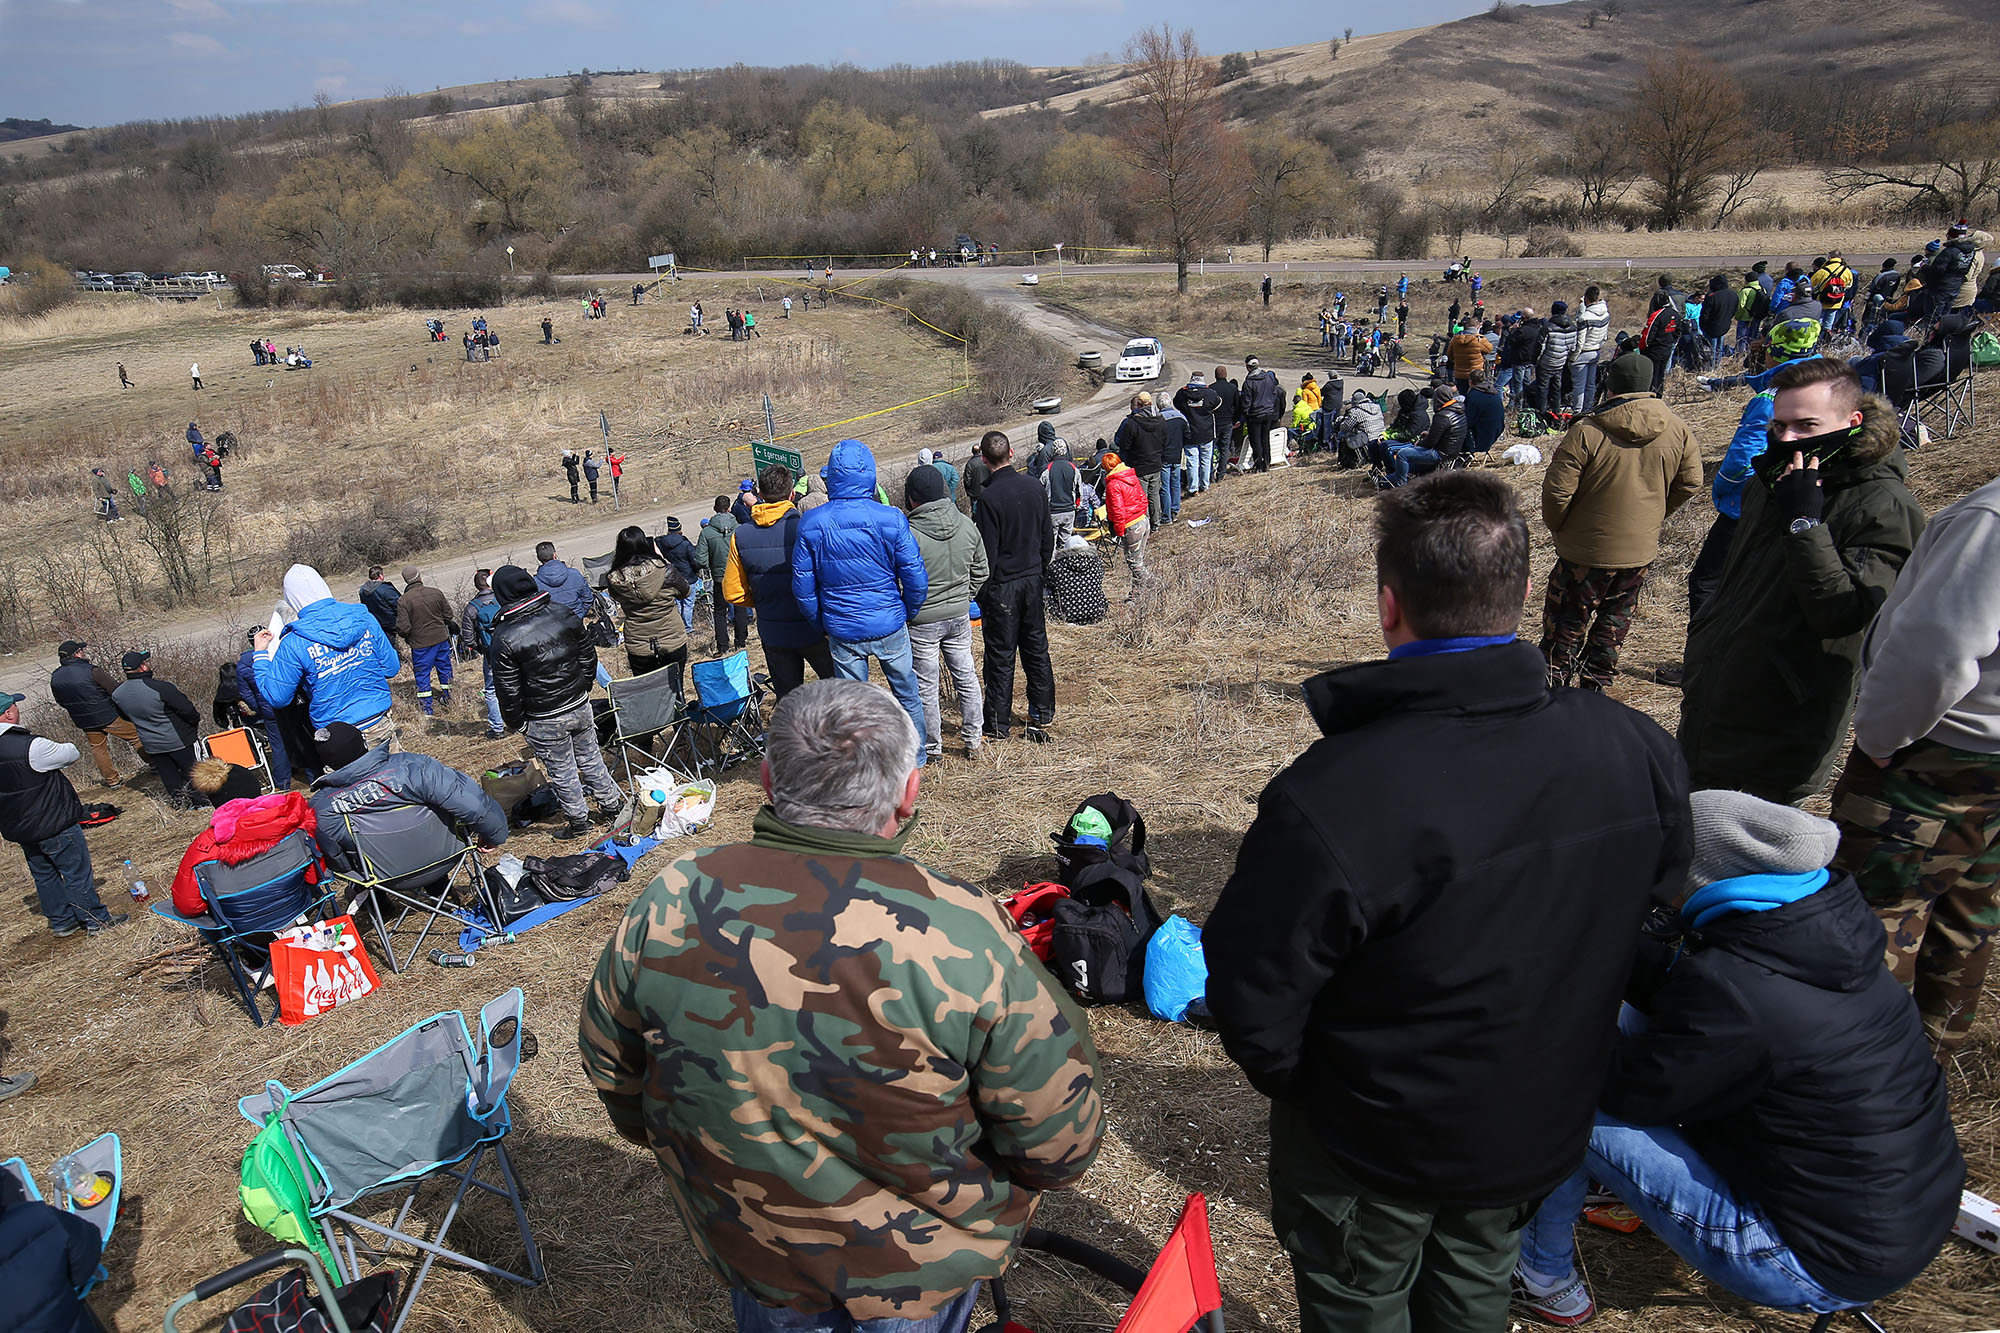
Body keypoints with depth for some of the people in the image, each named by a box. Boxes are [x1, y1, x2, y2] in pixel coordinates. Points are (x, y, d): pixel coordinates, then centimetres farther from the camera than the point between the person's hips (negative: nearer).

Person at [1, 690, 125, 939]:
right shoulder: (29, 746, -28)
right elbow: (71, 754, -13)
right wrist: (63, 746, 8)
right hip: (53, 825, -8)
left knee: (43, 874, 20)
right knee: (76, 872, 6)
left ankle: (61, 922, 32)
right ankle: (96, 920, 17)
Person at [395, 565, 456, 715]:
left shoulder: (403, 601, -15)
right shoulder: (436, 593, -6)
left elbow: (403, 628, -17)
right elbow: (449, 616, 3)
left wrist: (405, 636, 6)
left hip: (420, 643, -3)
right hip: (441, 638, 3)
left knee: (422, 674, 9)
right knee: (444, 669, 19)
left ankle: (426, 710, 14)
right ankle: (447, 701, 32)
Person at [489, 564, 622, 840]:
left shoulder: (505, 637, -20)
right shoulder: (564, 616, -7)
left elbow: (508, 690, -14)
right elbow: (588, 658, 5)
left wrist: (516, 722, 1)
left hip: (544, 721, -4)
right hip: (580, 705, 5)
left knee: (562, 772, 12)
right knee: (591, 758, 22)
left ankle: (579, 822, 26)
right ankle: (611, 804, 35)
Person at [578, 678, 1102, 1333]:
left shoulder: (668, 904, -21)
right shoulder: (966, 936, -32)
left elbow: (610, 1063, -3)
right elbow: (1059, 1138, -21)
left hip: (742, 1243, 2)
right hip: (925, 1262, -1)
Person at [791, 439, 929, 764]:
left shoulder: (811, 524, -9)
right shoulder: (890, 519, -13)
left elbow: (803, 588, -4)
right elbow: (915, 578, -10)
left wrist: (822, 625, 10)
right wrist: (908, 613, 8)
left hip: (843, 631, 1)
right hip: (889, 626, 0)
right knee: (907, 694, 19)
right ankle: (915, 758, 34)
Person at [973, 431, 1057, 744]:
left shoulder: (990, 497, -19)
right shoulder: (1034, 488, 0)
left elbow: (987, 551, -17)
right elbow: (1048, 537, 9)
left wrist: (981, 591, -7)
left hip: (1002, 586, -6)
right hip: (1033, 580, 6)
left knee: (1001, 655, 2)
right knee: (1036, 648, 15)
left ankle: (998, 725, 9)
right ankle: (1042, 715, 26)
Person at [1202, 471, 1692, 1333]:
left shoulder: (1329, 800, -38)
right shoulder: (1636, 751, -19)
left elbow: (1255, 1001, -27)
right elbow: (1658, 904, 0)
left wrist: (1290, 1083, -4)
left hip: (1377, 1148, -4)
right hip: (1545, 1125, 5)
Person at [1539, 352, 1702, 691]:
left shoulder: (1586, 431, -19)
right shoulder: (1677, 429, -3)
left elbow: (1557, 490, -19)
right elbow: (1690, 482, 6)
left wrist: (1557, 527, 0)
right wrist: (1650, 517, 18)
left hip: (1586, 551, -4)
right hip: (1641, 551, 5)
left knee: (1566, 623, 9)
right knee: (1615, 620, 20)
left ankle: (1553, 688, 14)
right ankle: (1596, 683, 29)